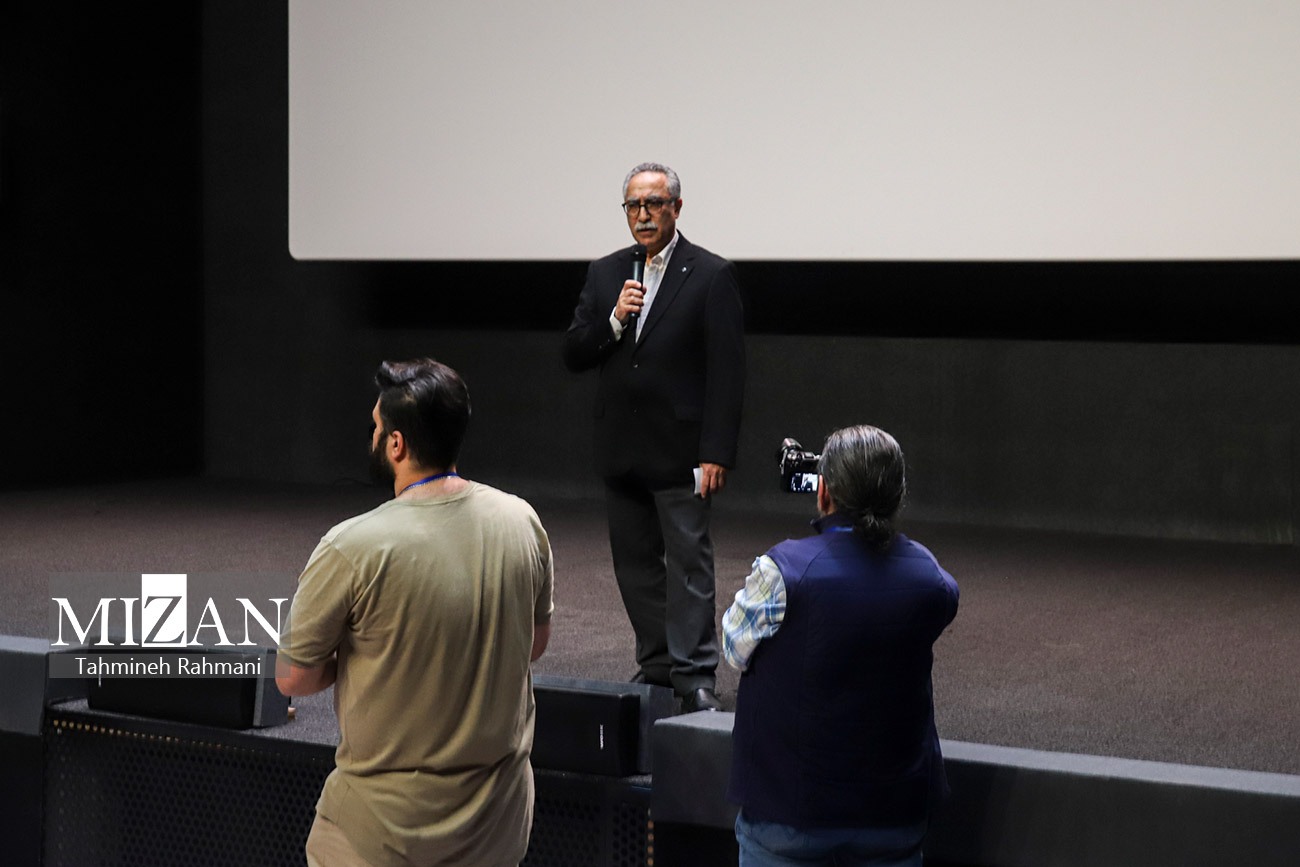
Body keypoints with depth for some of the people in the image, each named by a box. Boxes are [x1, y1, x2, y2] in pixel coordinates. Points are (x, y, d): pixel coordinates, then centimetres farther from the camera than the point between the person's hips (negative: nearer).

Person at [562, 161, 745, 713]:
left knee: (689, 559, -6)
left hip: (679, 451, -5)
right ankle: (656, 664, 18)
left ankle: (695, 673, -6)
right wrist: (614, 319, -12)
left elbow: (727, 373, -8)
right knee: (635, 562, 9)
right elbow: (573, 354, 7)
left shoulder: (711, 276, -4)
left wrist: (716, 453, -14)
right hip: (621, 450, 5)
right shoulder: (605, 274, 11)